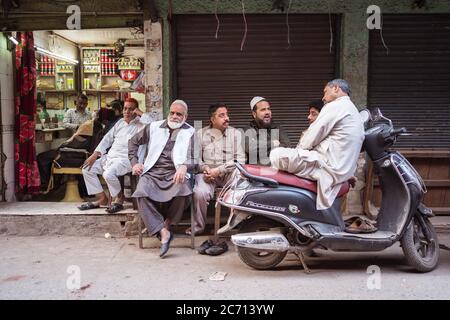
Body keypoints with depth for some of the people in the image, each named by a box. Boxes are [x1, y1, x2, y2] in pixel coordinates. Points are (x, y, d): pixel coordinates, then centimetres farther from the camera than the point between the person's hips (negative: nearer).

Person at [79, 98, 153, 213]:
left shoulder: (140, 124, -4)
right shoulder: (120, 122, 17)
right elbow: (108, 138, 16)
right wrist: (95, 154, 7)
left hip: (125, 159, -8)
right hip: (109, 156, 8)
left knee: (108, 174, -32)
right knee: (87, 169, 0)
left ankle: (119, 200, -5)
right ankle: (102, 198, 8)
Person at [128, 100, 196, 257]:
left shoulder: (190, 132, 13)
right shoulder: (154, 127, 19)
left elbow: (193, 159, 6)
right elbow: (133, 141, 27)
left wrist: (184, 166, -16)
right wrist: (134, 162, 13)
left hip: (175, 174, -1)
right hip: (152, 173, 2)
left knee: (183, 190, -35)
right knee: (142, 194, -31)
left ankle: (167, 224, -9)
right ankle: (163, 232, -26)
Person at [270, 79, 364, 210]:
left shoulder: (335, 106, -7)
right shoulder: (354, 112, 24)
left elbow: (311, 138, -10)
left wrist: (298, 148, 9)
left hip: (327, 167, -11)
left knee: (276, 155, -15)